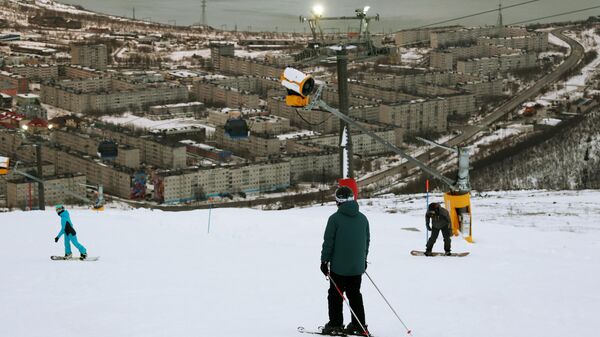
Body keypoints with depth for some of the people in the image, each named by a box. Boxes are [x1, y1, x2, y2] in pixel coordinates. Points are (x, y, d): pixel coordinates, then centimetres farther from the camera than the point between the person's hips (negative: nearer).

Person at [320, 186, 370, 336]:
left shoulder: (335, 218, -12)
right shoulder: (363, 218, 4)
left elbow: (328, 241, -11)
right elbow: (367, 240, 12)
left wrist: (324, 260, -3)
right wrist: (364, 259, 24)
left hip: (339, 266, -5)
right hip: (357, 266, 5)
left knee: (335, 295, 6)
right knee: (355, 295, 13)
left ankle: (335, 325, 7)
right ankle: (359, 325, 13)